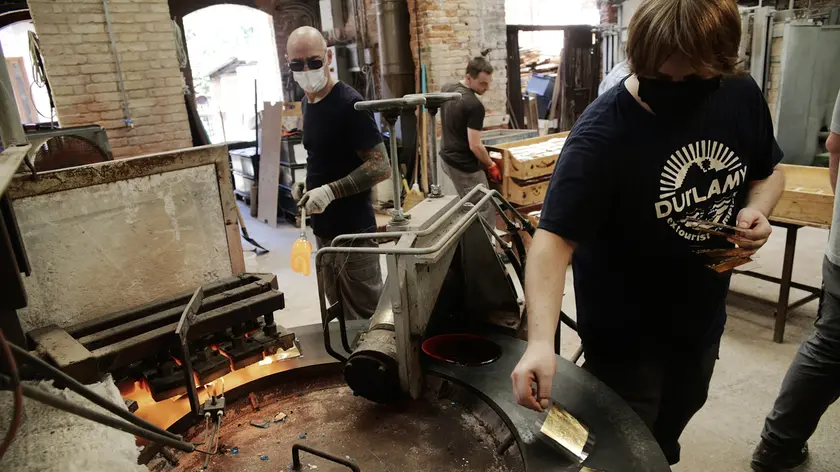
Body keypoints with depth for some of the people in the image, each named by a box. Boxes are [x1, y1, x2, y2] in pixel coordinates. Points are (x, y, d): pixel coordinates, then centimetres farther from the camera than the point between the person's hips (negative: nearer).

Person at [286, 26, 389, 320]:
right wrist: (307, 185, 6)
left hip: (353, 232, -8)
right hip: (324, 230, 8)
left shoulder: (349, 104, -15)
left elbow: (381, 166, -18)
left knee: (365, 317, 3)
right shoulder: (308, 102, 11)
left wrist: (331, 191, -25)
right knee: (341, 313, 19)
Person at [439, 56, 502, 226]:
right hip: (464, 166, -9)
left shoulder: (446, 90, 4)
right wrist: (491, 165, -8)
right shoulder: (474, 105, -24)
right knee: (485, 212, 0)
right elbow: (475, 146, -23)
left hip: (447, 158, 9)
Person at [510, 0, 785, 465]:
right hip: (625, 335, -6)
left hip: (704, 317, 6)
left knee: (669, 432, 31)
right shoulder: (602, 134, -29)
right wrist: (540, 340, -47)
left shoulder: (742, 97, -9)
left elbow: (768, 172, 9)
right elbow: (553, 239, -34)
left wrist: (757, 210, -13)